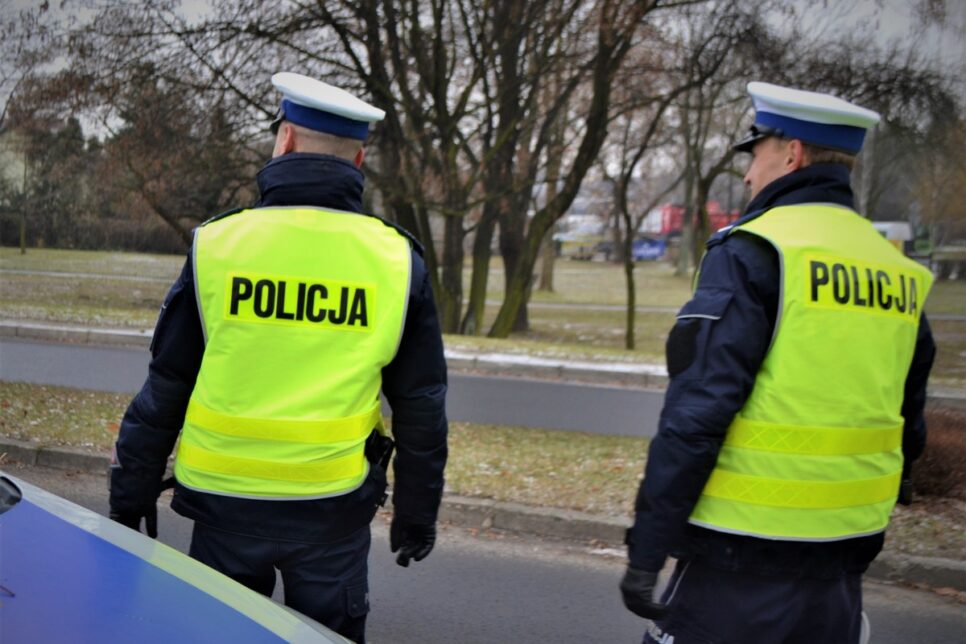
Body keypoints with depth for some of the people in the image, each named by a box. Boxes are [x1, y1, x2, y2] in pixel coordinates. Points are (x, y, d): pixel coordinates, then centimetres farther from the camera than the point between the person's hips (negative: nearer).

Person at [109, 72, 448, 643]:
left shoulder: (217, 245, -6)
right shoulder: (398, 260, -3)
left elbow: (163, 389, 0)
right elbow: (422, 408, 3)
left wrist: (132, 497, 11)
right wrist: (417, 512, 13)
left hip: (225, 504, 0)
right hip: (335, 510, 0)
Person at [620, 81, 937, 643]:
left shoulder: (753, 252, -12)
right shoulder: (896, 269, 9)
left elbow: (697, 411, -18)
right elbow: (908, 426, 15)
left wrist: (646, 549, -14)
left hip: (743, 556, -7)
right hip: (844, 562, 7)